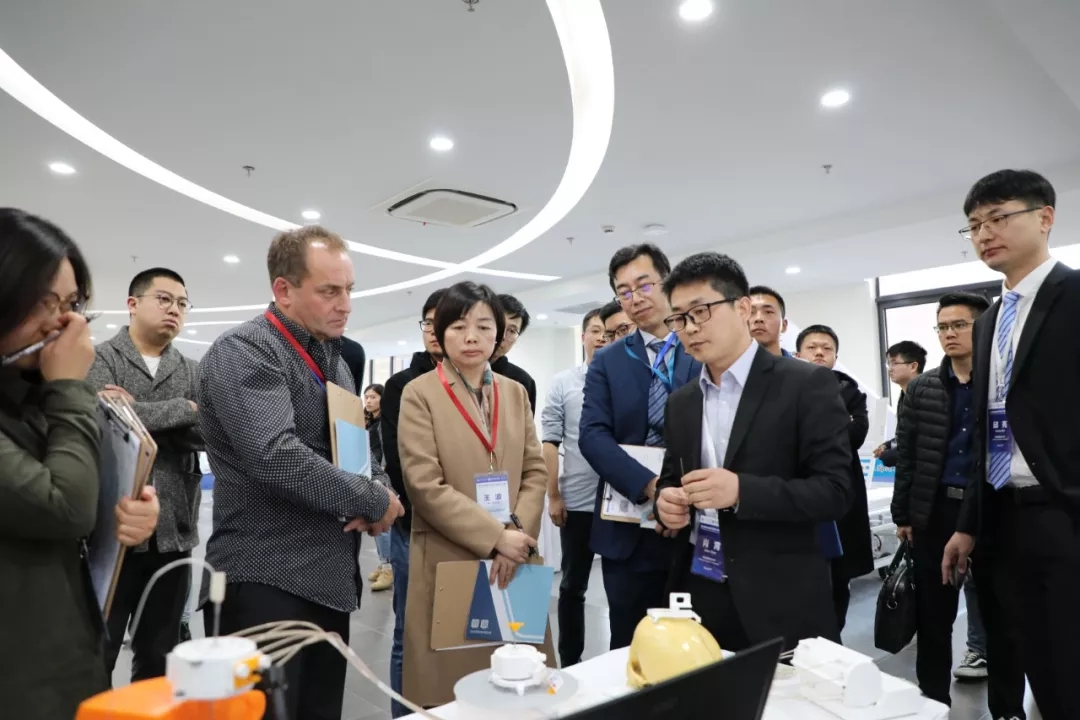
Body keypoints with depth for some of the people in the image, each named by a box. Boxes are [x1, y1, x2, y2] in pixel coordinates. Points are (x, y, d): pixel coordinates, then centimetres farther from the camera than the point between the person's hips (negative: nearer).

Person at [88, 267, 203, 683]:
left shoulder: (193, 373, 11)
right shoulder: (99, 358, 0)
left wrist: (140, 413, -14)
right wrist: (182, 410, -11)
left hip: (173, 531, 4)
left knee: (159, 657, 15)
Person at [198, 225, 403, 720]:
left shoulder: (331, 357, 14)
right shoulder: (243, 352, -13)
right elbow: (276, 457, -27)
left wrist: (371, 502, -1)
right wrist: (374, 501, -17)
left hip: (331, 579, 8)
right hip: (266, 582, -8)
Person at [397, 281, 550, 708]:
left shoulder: (515, 392, 11)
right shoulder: (419, 394, -4)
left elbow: (535, 471, 8)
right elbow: (425, 485, -11)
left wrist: (516, 532, -9)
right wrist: (495, 537, -14)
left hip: (514, 560, 4)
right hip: (449, 562, -4)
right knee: (451, 693, 5)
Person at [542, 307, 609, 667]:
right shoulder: (562, 383, 1)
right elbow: (550, 443, 0)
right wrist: (553, 496, -4)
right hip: (577, 501, 0)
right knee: (573, 585, 13)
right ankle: (569, 661, 29)